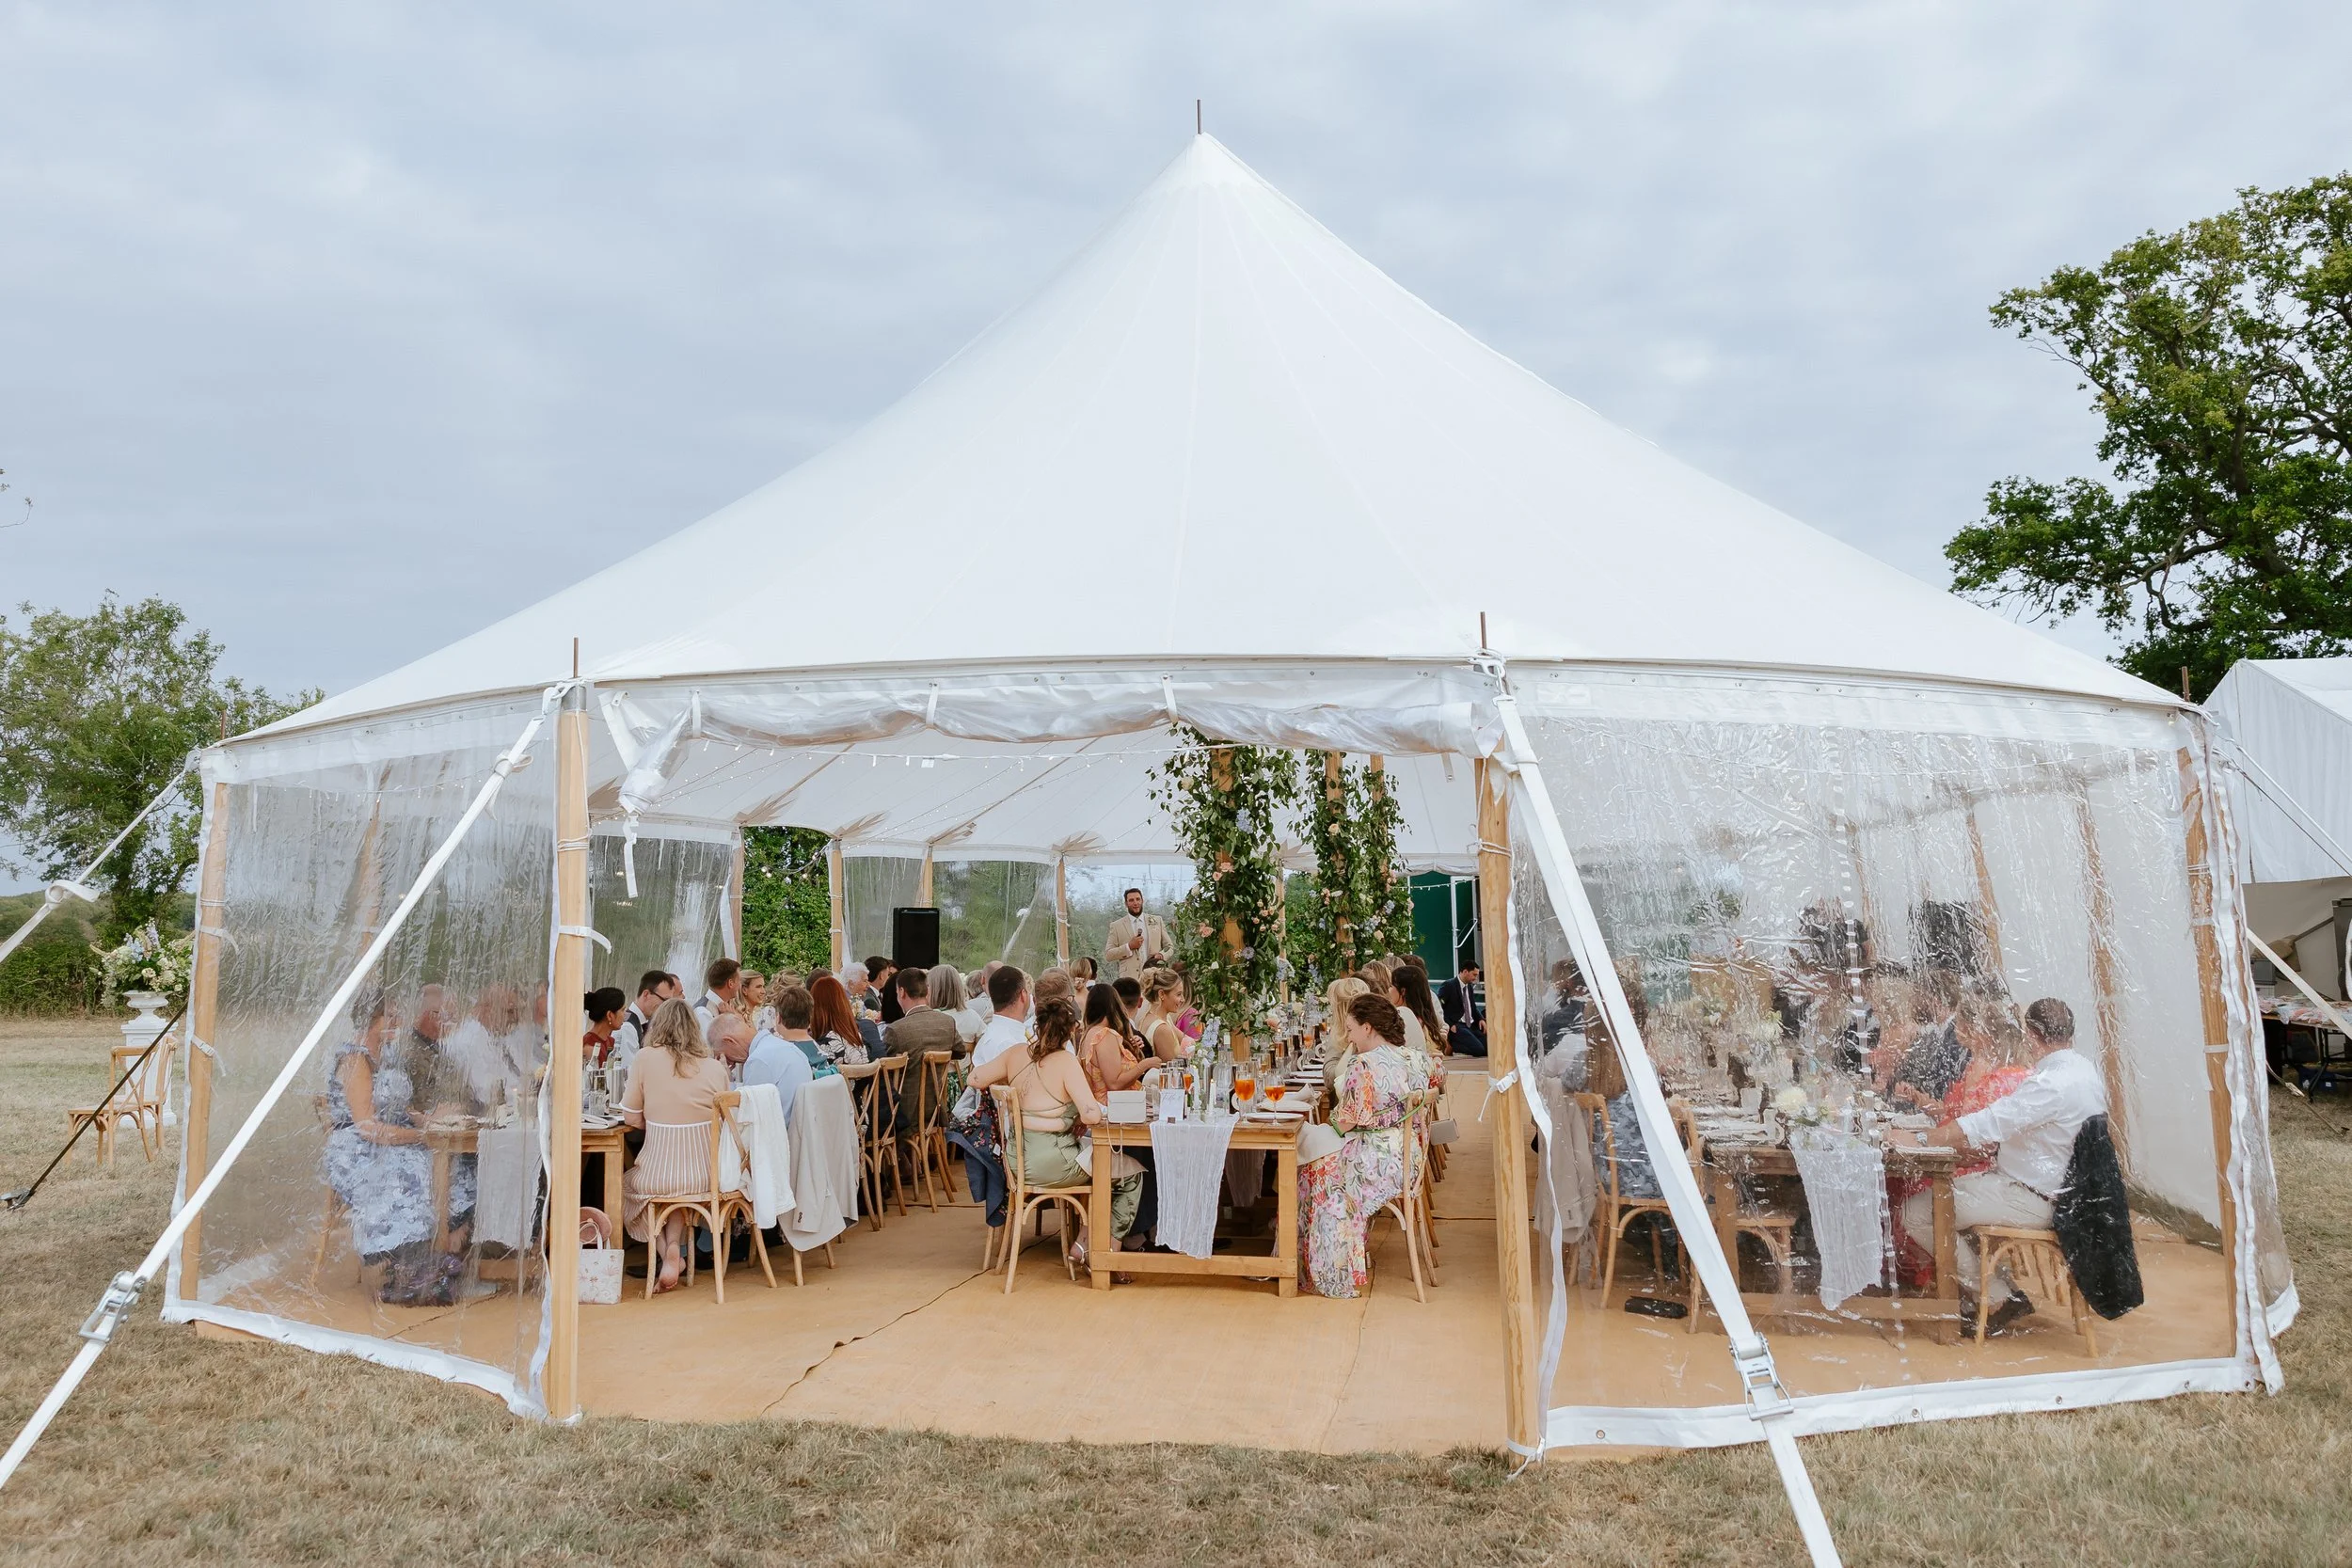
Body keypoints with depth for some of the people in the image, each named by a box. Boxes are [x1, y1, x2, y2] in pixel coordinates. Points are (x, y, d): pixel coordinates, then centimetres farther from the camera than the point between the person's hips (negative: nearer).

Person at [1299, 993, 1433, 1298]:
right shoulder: (1413, 1060, 3)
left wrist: (1333, 1118, 7)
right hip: (1408, 1156, 8)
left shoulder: (1364, 1065, -20)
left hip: (1378, 1162, -8)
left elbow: (1344, 1122, -15)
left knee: (1310, 1173, 11)